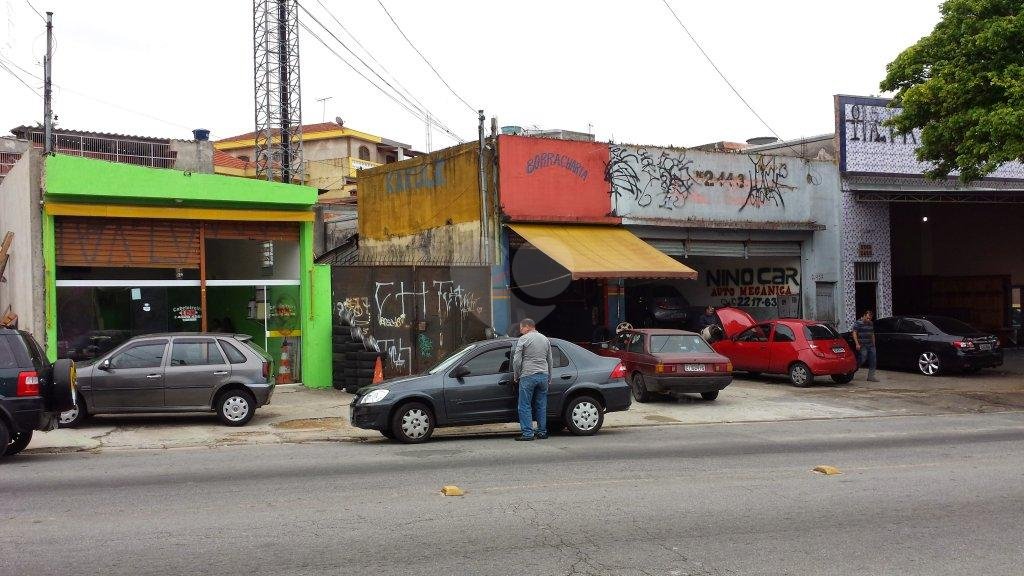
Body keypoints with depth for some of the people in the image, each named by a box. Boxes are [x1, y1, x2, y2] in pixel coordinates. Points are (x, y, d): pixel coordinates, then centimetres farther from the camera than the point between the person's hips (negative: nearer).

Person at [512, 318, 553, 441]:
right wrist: (549, 378, 27)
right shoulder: (545, 339, 14)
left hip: (528, 376, -6)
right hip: (543, 376, 6)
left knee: (525, 406, -1)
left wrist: (516, 376, 4)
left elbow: (517, 360, -9)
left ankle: (527, 433, -5)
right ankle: (542, 432, 14)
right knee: (541, 405, 11)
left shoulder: (523, 339, -5)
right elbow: (550, 361, 20)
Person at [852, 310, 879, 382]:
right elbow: (854, 333, -10)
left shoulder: (871, 323, 16)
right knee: (862, 359, -10)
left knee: (873, 360, 3)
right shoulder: (858, 323, -6)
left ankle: (871, 376, 8)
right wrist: (857, 344, -16)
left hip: (871, 345, 7)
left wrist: (873, 344, 21)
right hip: (862, 346, -7)